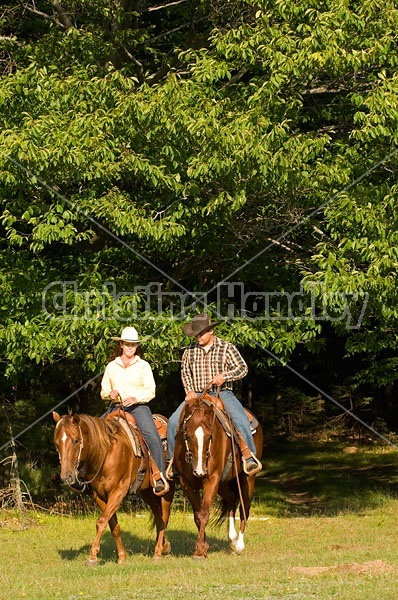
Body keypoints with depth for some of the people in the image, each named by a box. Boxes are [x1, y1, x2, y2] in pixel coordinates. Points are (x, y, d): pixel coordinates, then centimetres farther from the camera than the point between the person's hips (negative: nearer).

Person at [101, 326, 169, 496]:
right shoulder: (111, 366, 15)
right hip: (116, 407, 3)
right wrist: (110, 394, -7)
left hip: (139, 407, -3)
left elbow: (150, 391, 1)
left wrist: (136, 398, -18)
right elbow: (103, 391, 17)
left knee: (151, 435, -29)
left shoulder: (143, 366, 9)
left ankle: (159, 476, -33)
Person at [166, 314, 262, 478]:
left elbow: (242, 368, -2)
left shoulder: (226, 348, 0)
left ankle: (249, 457, -20)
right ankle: (172, 460, 1)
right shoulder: (190, 350, 9)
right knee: (173, 422, -14)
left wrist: (224, 376, -19)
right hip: (196, 395, 3)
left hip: (222, 393, -3)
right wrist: (189, 390, 0)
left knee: (240, 420, -29)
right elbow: (185, 372, 16)